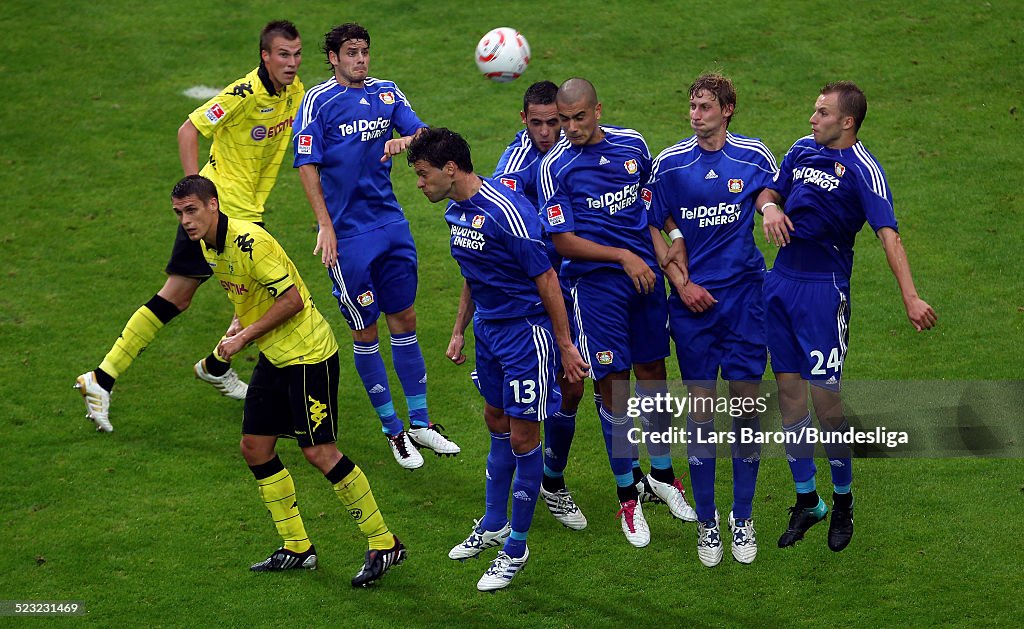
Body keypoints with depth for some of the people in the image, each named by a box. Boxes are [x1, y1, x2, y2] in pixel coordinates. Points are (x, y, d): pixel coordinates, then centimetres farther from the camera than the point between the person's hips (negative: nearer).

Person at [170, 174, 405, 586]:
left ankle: (383, 544, 1)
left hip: (308, 354, -10)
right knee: (255, 447, 8)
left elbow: (292, 298, -23)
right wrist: (241, 324, 4)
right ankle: (297, 548, 19)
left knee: (319, 452, -10)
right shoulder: (209, 246, 7)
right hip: (273, 356, 10)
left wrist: (245, 336, -17)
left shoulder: (248, 241, -23)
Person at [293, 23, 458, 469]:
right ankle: (393, 431, 13)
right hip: (348, 234, -5)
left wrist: (405, 140, -19)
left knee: (404, 321, 10)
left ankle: (420, 423, 21)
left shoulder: (386, 93, 8)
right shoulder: (318, 101, -7)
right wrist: (325, 226, -13)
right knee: (365, 332, 3)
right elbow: (307, 166, -8)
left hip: (392, 226, 5)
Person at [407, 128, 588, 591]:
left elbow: (546, 279, -20)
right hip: (489, 329, 9)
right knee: (496, 422, 20)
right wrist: (460, 331, 22)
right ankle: (494, 525, 36)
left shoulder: (505, 212, -25)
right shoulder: (456, 213, 4)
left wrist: (565, 345, -16)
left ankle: (516, 547, 10)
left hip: (527, 333, -9)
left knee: (522, 437, -1)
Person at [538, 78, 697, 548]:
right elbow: (563, 241, -12)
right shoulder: (555, 166, -10)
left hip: (646, 273, 4)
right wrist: (622, 256, -16)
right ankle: (627, 496, 10)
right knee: (613, 383, -2)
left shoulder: (632, 144, 4)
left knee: (652, 370, 13)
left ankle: (662, 474, 32)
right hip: (596, 282, -4)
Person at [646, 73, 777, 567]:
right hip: (692, 299, 0)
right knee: (700, 408, 1)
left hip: (744, 295, 0)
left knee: (745, 405, 1)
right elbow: (652, 229, 4)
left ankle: (742, 519, 14)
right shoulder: (669, 163, 0)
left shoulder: (755, 156, 0)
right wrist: (680, 282, -5)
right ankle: (706, 521, 12)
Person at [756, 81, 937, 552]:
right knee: (788, 389, 8)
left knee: (824, 396, -5)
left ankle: (843, 501, 14)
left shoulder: (862, 169, -12)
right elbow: (771, 191, 21)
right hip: (781, 280, 6)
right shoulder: (803, 149, 8)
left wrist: (910, 297, -32)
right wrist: (770, 207, -5)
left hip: (824, 289, -6)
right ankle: (806, 501, 19)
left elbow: (888, 234, -22)